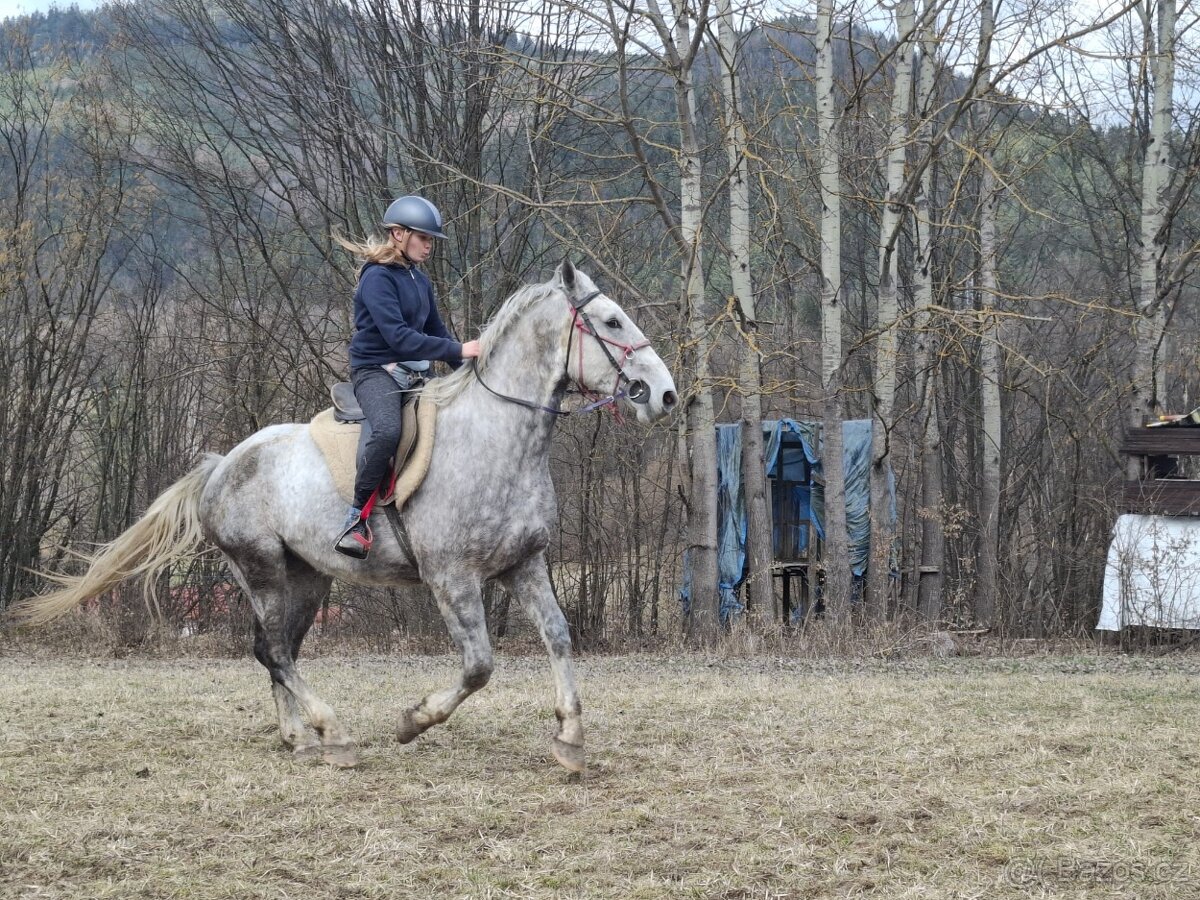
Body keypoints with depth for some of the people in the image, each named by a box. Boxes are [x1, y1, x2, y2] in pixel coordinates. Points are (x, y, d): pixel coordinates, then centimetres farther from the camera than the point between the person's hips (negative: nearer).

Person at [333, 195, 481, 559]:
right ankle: (357, 518, -26)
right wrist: (458, 350, -24)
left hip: (415, 375, 9)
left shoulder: (420, 281, 15)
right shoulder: (378, 278, -11)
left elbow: (435, 331, 22)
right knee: (387, 431, -37)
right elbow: (397, 336, -21)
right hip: (376, 371, -9)